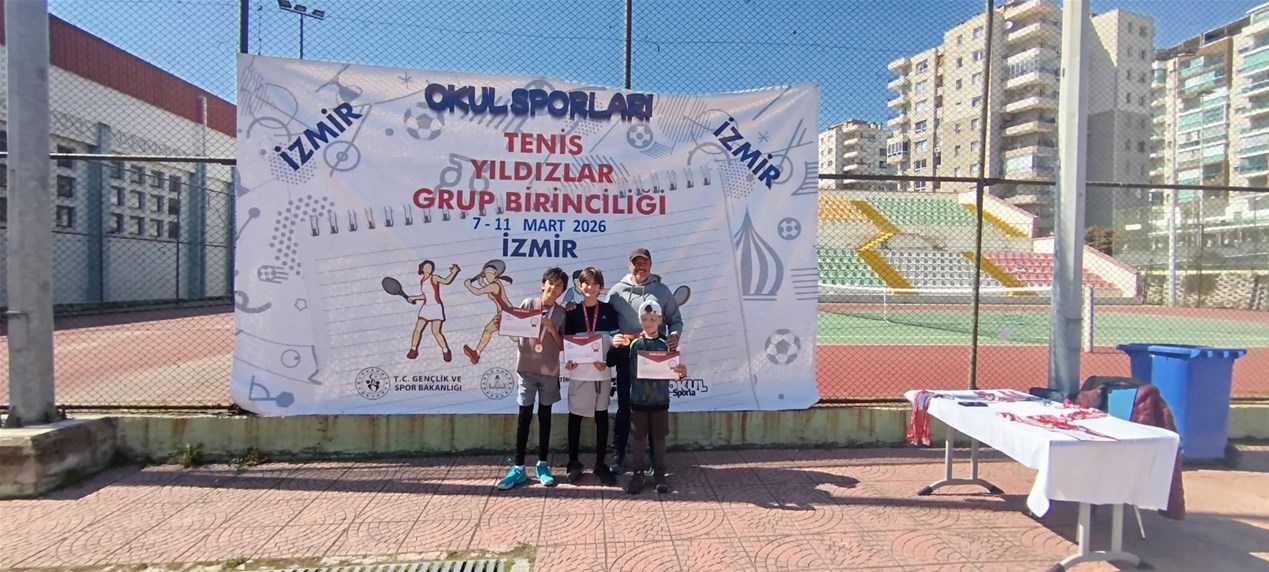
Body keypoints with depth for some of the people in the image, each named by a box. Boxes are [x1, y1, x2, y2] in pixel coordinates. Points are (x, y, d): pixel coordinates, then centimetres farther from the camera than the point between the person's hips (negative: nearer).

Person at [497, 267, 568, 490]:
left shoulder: (561, 313, 2)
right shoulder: (528, 304, -1)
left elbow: (562, 346, 0)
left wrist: (552, 329, -13)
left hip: (549, 371, 1)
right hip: (526, 368, -1)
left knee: (544, 416, 9)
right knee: (524, 416, 1)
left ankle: (542, 465, 20)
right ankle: (519, 468, 10)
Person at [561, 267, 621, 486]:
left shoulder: (608, 310, 4)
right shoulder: (573, 311, 4)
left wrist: (607, 361, -16)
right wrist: (569, 360, -15)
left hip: (602, 370, 0)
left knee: (601, 416, 6)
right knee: (575, 416, 6)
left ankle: (600, 464, 18)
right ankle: (573, 462, 20)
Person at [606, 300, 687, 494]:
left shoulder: (666, 345, -3)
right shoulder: (632, 343, -4)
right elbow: (611, 362, -5)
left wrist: (682, 373, -20)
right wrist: (615, 346, -22)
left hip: (660, 400, 0)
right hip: (638, 400, 0)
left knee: (659, 438, 11)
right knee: (637, 438, 10)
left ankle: (659, 473, 24)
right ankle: (637, 473, 23)